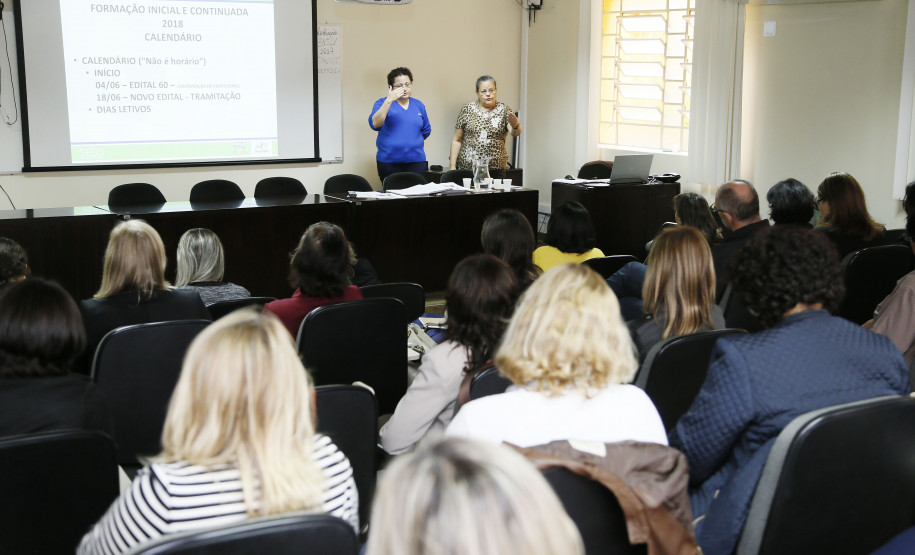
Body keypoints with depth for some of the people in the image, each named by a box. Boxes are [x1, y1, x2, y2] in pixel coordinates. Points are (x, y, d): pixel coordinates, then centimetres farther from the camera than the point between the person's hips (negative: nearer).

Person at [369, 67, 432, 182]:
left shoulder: (419, 105, 13)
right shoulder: (382, 103, 1)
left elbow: (426, 130, 24)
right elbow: (375, 124, -18)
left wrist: (412, 141, 13)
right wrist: (389, 100, -22)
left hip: (416, 161, 3)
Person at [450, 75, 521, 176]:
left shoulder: (504, 110, 5)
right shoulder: (467, 110, 6)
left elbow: (514, 133, -11)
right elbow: (457, 140, 7)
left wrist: (515, 125, -34)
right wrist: (452, 166, 1)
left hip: (495, 170, 0)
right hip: (467, 167, 0)